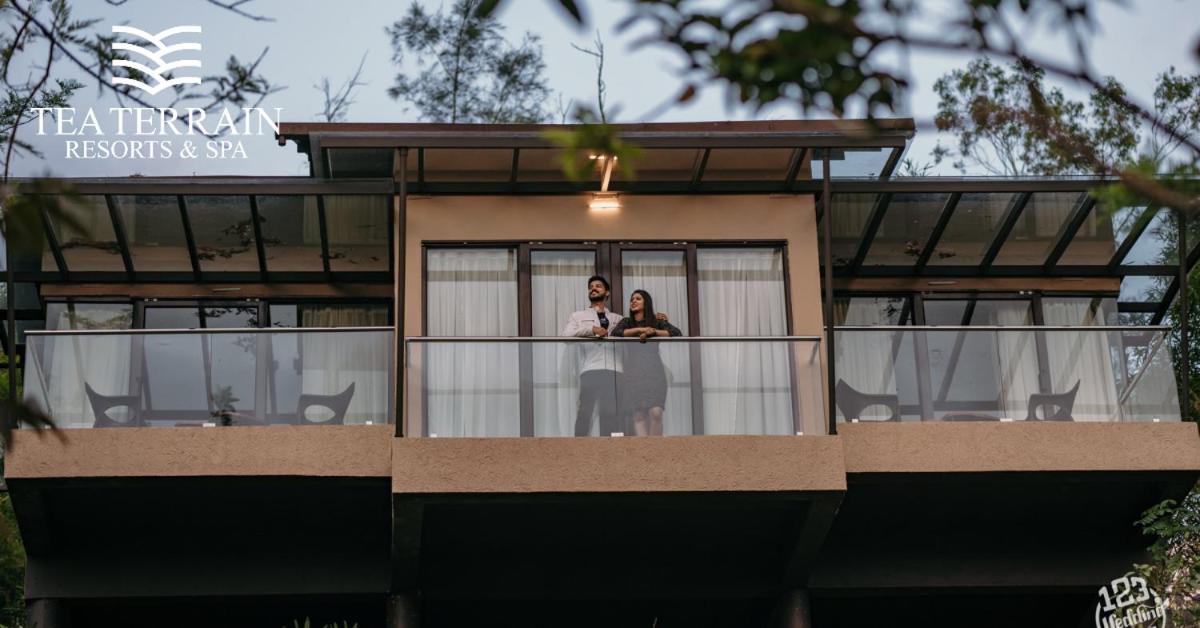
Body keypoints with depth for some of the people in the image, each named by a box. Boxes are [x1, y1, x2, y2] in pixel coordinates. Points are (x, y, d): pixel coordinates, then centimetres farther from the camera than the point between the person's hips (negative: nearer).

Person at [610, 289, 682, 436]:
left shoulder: (657, 322, 11)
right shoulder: (626, 322, 14)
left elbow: (677, 333, -2)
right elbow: (614, 334, -6)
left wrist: (654, 332, -9)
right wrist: (639, 330, -9)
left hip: (654, 371, -1)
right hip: (634, 373, 1)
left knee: (655, 412, -17)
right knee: (638, 415, -8)